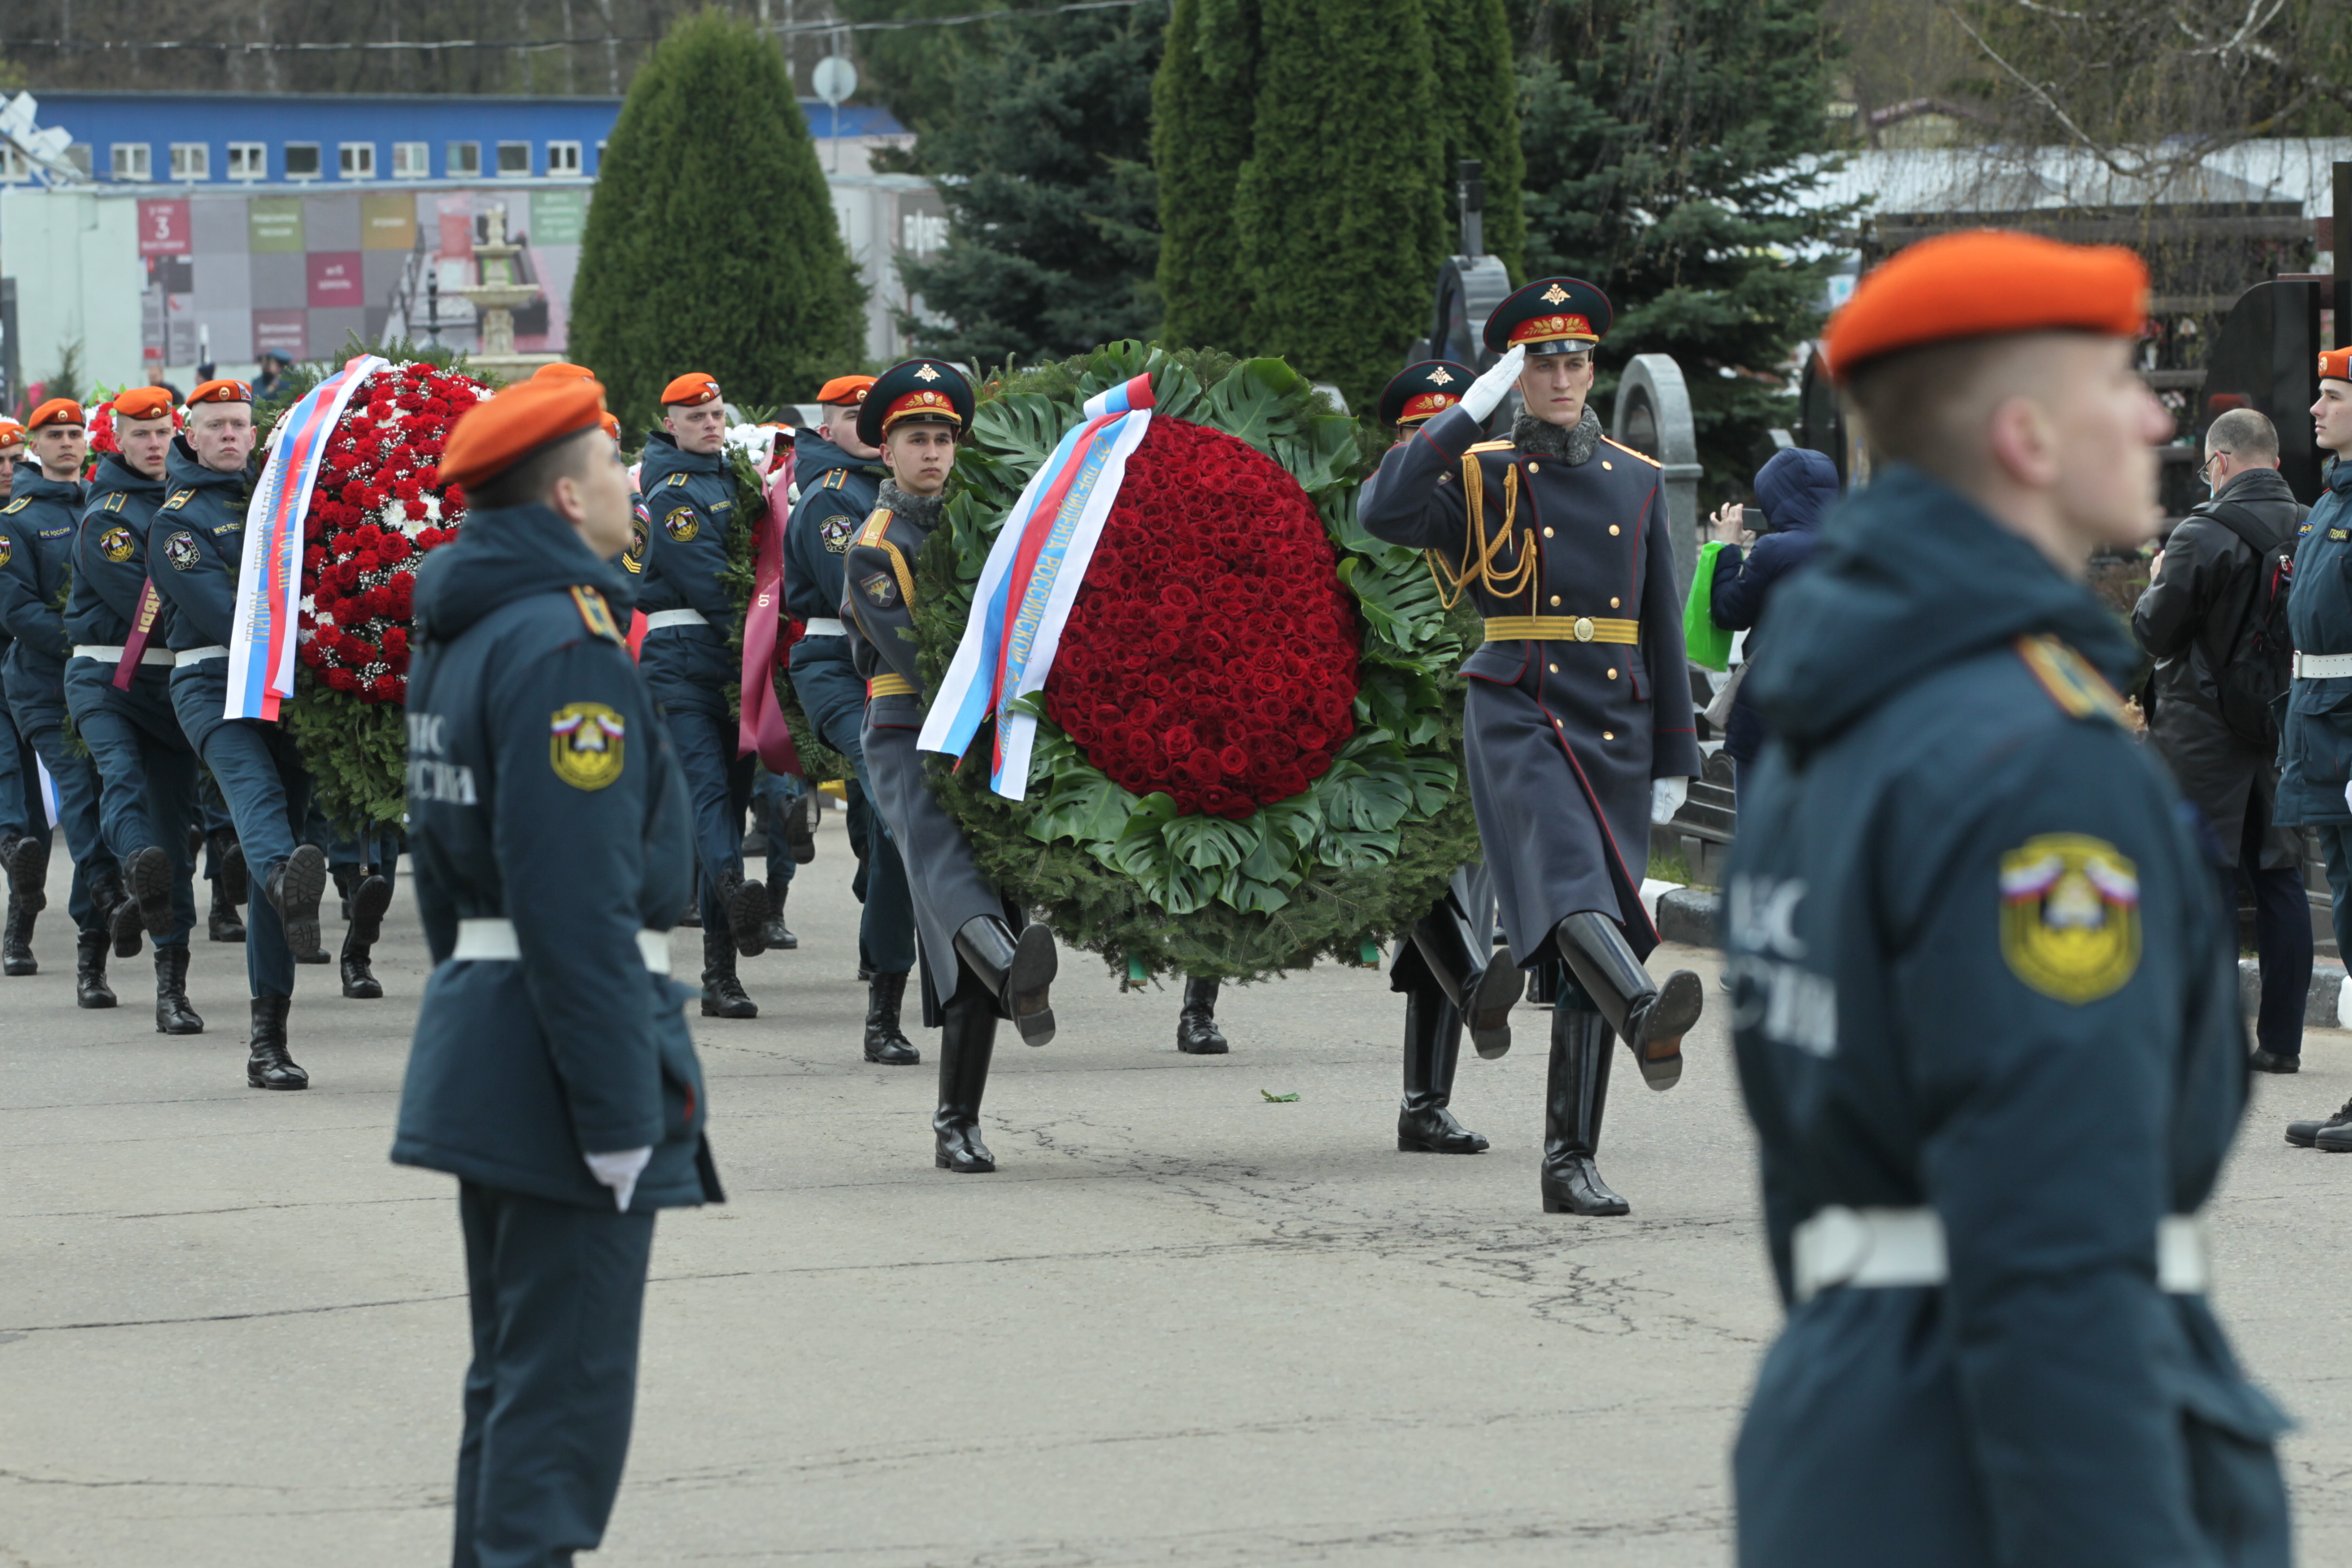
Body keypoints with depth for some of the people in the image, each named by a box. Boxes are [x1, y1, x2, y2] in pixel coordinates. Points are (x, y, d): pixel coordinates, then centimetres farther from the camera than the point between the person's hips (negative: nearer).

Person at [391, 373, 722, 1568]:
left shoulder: (462, 635, 13)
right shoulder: (565, 650, -18)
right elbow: (578, 904, -23)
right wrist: (620, 1112, -22)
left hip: (477, 1029, 10)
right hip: (562, 1047, -10)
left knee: (514, 1375, 18)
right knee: (564, 1390, -6)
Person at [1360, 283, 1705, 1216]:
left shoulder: (1636, 482, 15)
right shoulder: (1482, 477, 4)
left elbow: (1663, 630, 17)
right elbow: (1383, 514, -16)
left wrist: (1675, 760, 12)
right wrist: (1470, 410, -13)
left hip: (1616, 734, 4)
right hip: (1518, 722, -4)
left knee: (1589, 950, 1)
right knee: (1566, 876, -31)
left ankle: (1570, 1164, 3)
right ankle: (1646, 1018, -59)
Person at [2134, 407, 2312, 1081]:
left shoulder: (2203, 536, -15)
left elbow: (2153, 632, -10)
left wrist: (2157, 582, 8)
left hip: (2205, 730, -5)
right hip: (2283, 725, 6)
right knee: (2279, 876, 9)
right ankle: (2281, 1038, 10)